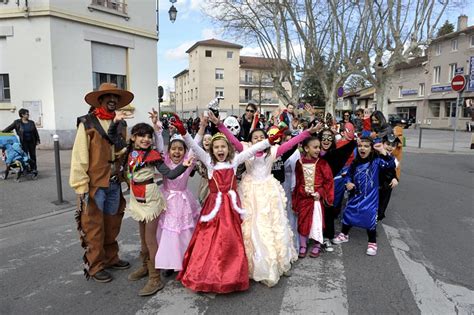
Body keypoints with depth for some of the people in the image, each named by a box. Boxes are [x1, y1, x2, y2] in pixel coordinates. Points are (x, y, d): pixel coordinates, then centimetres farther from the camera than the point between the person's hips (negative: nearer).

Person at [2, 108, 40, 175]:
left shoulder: (31, 122, 6)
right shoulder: (17, 122, -1)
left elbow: (35, 132, 9)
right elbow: (9, 128, 5)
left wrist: (37, 140, 6)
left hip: (32, 142, 2)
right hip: (23, 142, -2)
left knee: (33, 156, 6)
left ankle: (34, 169, 14)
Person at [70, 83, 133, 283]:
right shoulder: (87, 123, -8)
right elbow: (79, 157, -11)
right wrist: (81, 187, -13)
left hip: (114, 184, 5)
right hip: (94, 185, -5)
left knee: (112, 225, 16)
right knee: (94, 228, 6)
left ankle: (111, 258, 33)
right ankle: (95, 266, 21)